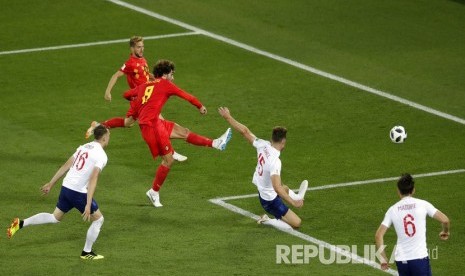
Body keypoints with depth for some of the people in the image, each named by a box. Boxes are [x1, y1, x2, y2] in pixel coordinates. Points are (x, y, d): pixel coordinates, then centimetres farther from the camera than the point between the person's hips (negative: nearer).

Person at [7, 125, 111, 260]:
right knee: (98, 219, 11)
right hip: (79, 193, -7)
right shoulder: (101, 155, -12)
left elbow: (65, 166, 14)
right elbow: (93, 180, -22)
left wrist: (50, 184, 20)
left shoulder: (84, 147, 12)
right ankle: (87, 252, 20)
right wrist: (88, 205, -25)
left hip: (66, 188, 7)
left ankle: (21, 223, 9)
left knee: (55, 218, 22)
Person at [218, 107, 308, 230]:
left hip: (261, 190, 9)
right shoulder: (275, 161, -35)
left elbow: (245, 131, -3)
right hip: (270, 200, -9)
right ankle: (268, 221, 2)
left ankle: (297, 197, 68)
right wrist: (292, 203, -42)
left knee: (285, 189, 39)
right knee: (296, 223, -5)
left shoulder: (263, 145, -15)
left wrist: (228, 117, 7)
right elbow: (277, 187, -43)